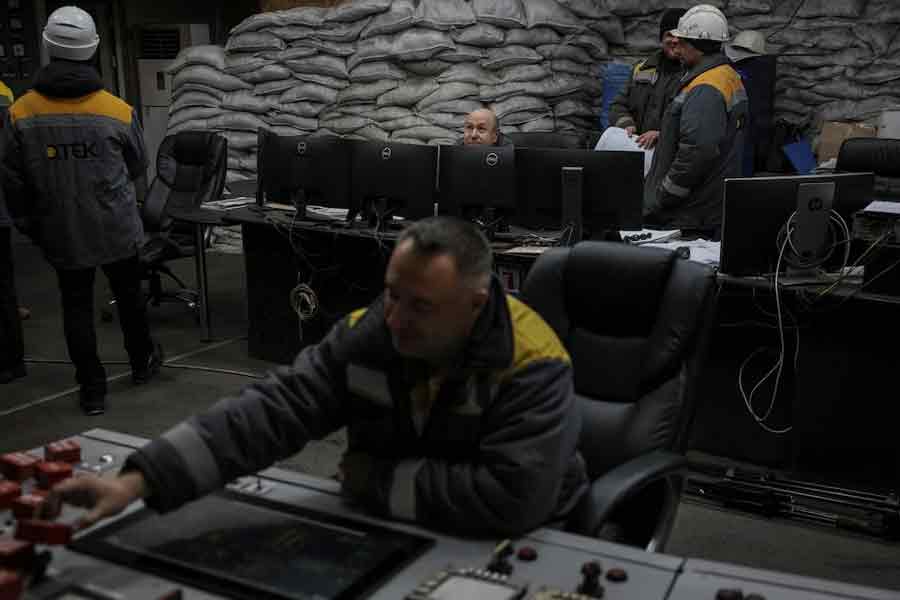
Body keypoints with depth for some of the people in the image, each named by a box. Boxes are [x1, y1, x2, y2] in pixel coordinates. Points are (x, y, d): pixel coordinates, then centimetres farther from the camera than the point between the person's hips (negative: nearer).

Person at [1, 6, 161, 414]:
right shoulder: (119, 111, -13)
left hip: (61, 235, 0)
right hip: (116, 229, 0)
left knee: (76, 306, 12)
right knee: (128, 295, 19)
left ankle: (92, 390, 16)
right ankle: (142, 362, 38)